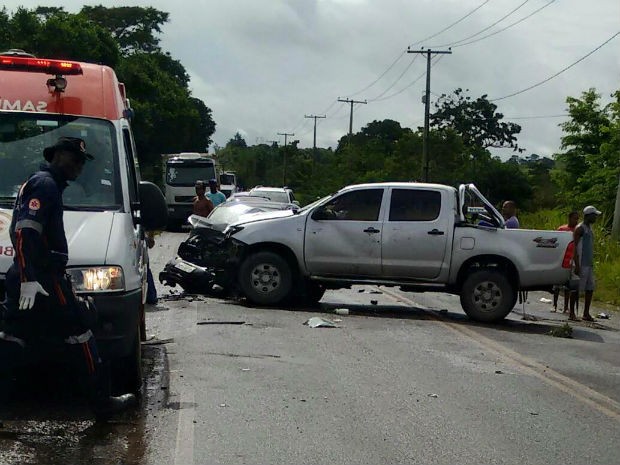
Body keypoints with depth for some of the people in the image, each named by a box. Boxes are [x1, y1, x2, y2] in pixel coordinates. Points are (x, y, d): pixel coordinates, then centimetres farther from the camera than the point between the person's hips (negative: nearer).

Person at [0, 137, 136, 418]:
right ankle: (102, 402, 7)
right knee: (79, 330, 0)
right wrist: (30, 278, -30)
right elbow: (26, 232, -23)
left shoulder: (34, 184, 22)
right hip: (42, 279, -10)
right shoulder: (45, 185, -11)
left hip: (25, 278, 10)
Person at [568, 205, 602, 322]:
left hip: (589, 264, 9)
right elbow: (574, 247, -16)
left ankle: (586, 314, 11)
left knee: (590, 288, 6)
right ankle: (572, 313, 1)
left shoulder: (589, 228, 18)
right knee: (577, 288, -5)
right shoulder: (580, 228, -10)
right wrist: (577, 265, -21)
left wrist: (592, 263, 21)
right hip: (581, 264, -9)